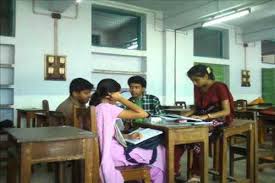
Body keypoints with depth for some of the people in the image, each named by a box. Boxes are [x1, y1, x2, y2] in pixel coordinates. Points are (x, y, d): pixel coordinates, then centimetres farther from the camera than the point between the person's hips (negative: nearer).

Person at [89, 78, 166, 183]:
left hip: (106, 152, 9)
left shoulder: (96, 108, 7)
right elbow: (143, 114, -20)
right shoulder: (108, 108, -19)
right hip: (113, 154, -9)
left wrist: (128, 137, 3)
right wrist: (121, 99, -15)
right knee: (159, 150, 6)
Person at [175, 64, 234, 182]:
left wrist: (206, 116, -28)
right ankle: (173, 170, -18)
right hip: (201, 119, 6)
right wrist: (187, 114, -5)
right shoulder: (197, 88, 8)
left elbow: (226, 111, -16)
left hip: (219, 119, -6)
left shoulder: (219, 87, -11)